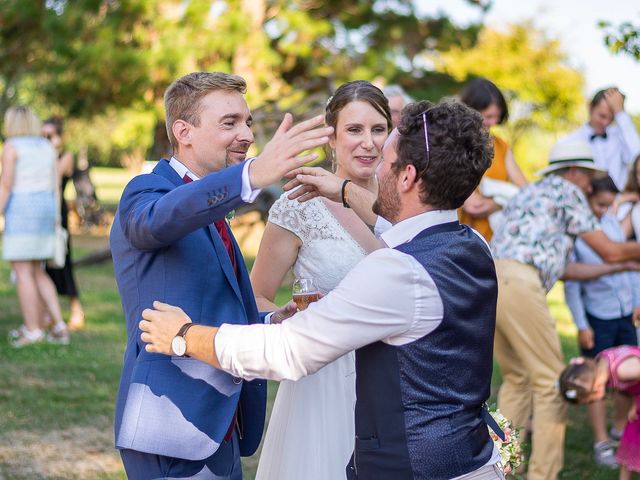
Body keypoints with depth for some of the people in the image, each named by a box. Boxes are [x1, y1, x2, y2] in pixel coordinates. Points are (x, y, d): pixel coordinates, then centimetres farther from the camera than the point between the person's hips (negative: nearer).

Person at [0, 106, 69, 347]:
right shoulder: (47, 147, 12)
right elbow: (53, 186, 13)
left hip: (21, 211, -7)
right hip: (45, 212, 7)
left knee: (22, 272, -1)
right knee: (36, 272, 13)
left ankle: (33, 330, -1)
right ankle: (58, 326, 5)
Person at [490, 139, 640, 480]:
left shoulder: (529, 194, 33)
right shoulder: (565, 190, 9)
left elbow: (558, 269, 34)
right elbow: (609, 250, 8)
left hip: (487, 282, 8)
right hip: (519, 285, -8)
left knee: (516, 378, 20)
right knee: (549, 383, 1)